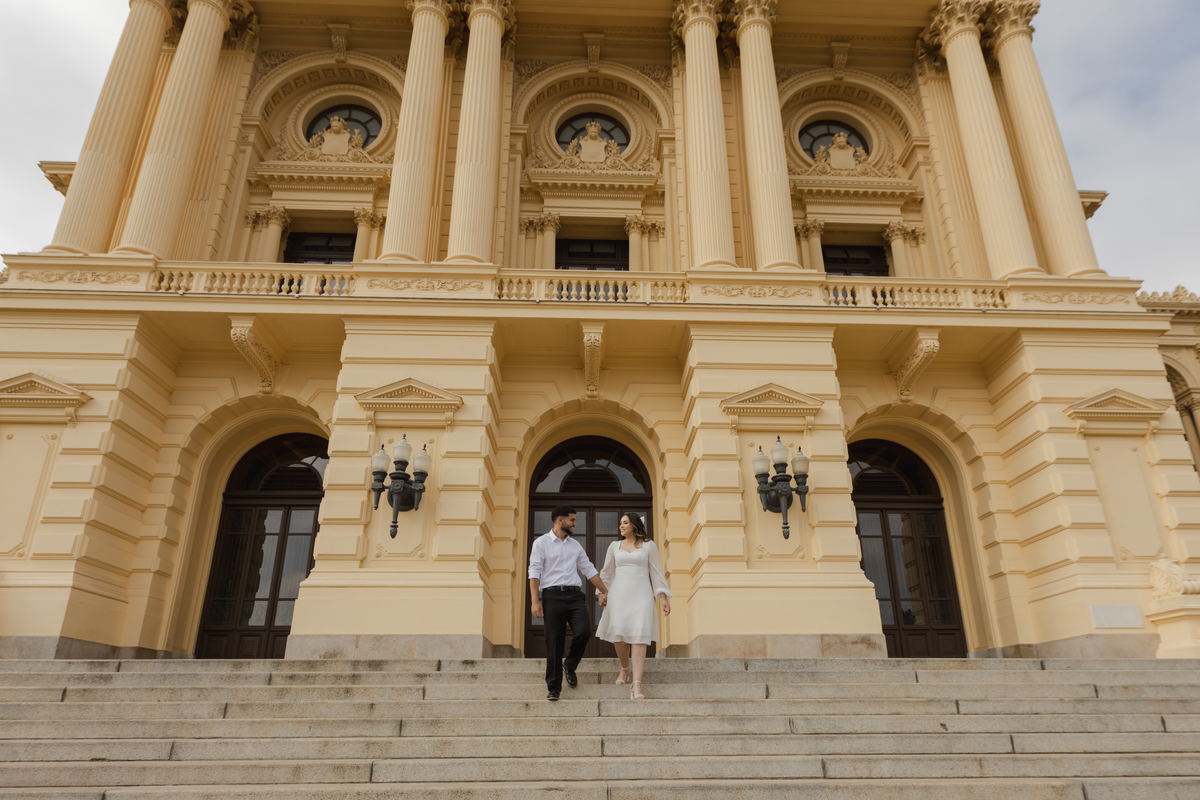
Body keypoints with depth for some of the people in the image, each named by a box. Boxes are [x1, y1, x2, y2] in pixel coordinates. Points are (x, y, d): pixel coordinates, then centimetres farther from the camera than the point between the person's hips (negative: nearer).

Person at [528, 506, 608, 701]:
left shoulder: (575, 545, 18)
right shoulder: (541, 542, 3)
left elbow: (589, 570, 21)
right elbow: (534, 572, -3)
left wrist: (606, 592, 18)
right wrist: (535, 601, -13)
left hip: (574, 595, 4)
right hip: (552, 595, -3)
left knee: (584, 631, -15)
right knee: (554, 642, -2)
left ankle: (570, 666, 14)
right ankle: (553, 687, 11)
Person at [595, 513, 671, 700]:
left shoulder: (648, 546, 7)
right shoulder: (615, 546, 13)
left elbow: (656, 572, 6)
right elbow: (607, 572, 16)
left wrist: (664, 597, -1)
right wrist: (602, 594, 6)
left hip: (641, 594, -2)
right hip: (619, 593, 2)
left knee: (639, 635, -15)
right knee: (618, 634, -3)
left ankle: (636, 686, -21)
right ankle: (624, 668, 28)